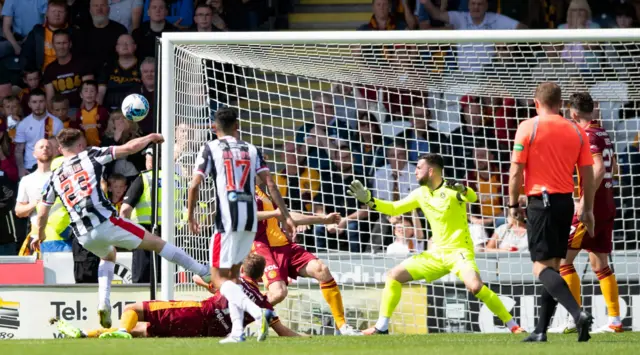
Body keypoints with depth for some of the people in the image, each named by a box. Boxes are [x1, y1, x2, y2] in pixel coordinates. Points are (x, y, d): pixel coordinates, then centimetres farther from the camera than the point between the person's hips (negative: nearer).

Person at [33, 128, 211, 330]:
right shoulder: (89, 156, 5)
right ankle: (205, 272, 9)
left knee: (108, 256, 36)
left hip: (84, 237, 5)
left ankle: (103, 303, 19)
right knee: (157, 243, 8)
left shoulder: (54, 178, 15)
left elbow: (42, 215, 19)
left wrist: (39, 236, 38)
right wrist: (150, 138, 19)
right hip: (106, 223, -5)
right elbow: (129, 148, 1)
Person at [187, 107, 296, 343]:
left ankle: (258, 312, -25)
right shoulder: (252, 150, 13)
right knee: (233, 275, 18)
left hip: (227, 220, -5)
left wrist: (191, 217, 9)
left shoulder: (211, 149, 3)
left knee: (219, 278, -1)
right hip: (251, 220, 5)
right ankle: (237, 330, 7)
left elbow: (194, 185, -4)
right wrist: (285, 216, 5)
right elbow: (270, 184, 5)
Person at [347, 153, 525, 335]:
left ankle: (512, 325, -22)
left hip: (459, 251, -7)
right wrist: (368, 200, 3)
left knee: (475, 286, -32)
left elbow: (472, 197, -32)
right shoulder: (421, 193, 9)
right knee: (394, 275, 3)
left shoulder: (450, 189, -12)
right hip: (436, 252, 7)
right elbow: (394, 208, 16)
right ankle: (381, 326, 10)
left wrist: (463, 190, -54)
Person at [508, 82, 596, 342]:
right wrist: (587, 210, 15)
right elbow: (588, 174, 8)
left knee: (542, 267, -7)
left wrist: (513, 204, 4)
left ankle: (578, 313, -28)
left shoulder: (528, 128, -5)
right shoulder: (577, 131, 7)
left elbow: (516, 171, -7)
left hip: (541, 201, -5)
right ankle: (541, 330, 13)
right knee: (553, 266, 12)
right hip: (566, 202, 5)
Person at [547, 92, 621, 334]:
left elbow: (599, 168, -25)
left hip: (592, 205, -9)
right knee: (599, 264, 12)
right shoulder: (603, 134, 13)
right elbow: (612, 166, 23)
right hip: (607, 205, 9)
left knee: (563, 258, -5)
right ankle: (614, 321, 8)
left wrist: (585, 200, -26)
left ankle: (574, 320, -9)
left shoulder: (587, 135, -14)